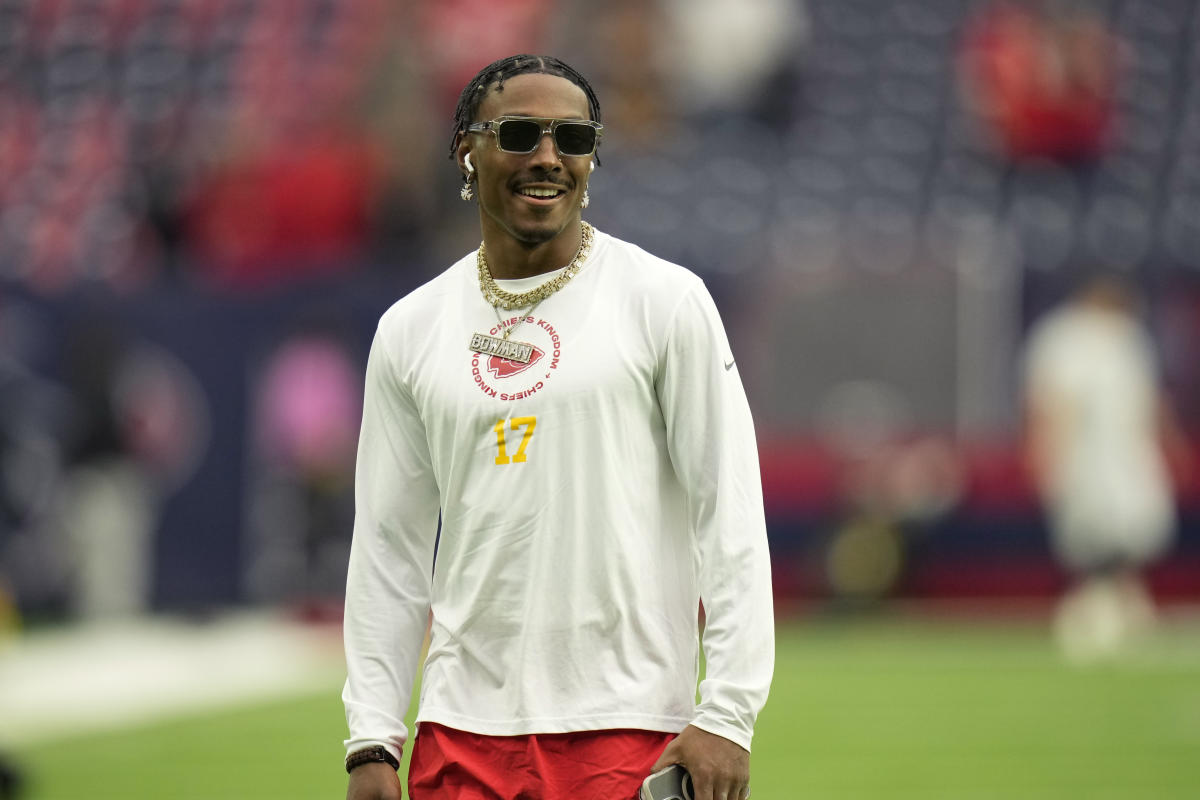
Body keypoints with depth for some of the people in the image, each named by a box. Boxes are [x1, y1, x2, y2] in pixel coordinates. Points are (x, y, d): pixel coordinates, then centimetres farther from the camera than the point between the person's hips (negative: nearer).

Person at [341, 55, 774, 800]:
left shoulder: (665, 300, 0)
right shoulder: (411, 328, 10)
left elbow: (731, 516, -4)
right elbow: (388, 544, 12)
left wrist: (727, 716, -11)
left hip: (625, 735, -3)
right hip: (462, 730, 4)